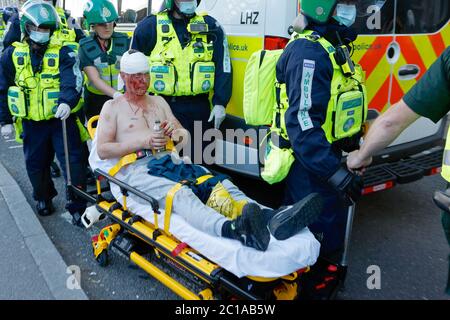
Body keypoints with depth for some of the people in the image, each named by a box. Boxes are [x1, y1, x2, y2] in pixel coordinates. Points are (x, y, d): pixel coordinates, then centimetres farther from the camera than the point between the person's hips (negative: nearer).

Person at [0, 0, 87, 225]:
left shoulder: (62, 53, -7)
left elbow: (72, 81, -19)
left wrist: (67, 101, -40)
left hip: (61, 119, -3)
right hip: (32, 122, 3)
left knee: (72, 161, -3)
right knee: (36, 164, 15)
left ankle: (77, 204, 10)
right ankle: (43, 197, 39)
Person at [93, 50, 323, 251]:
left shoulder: (158, 102, 27)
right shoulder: (112, 107, 13)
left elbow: (184, 135, 24)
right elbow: (102, 150, 2)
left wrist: (177, 132, -3)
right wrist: (144, 142, -9)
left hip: (169, 161, 6)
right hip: (136, 169, -5)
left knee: (219, 183, -23)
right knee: (180, 194, -38)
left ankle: (273, 218, -46)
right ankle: (233, 230, -68)